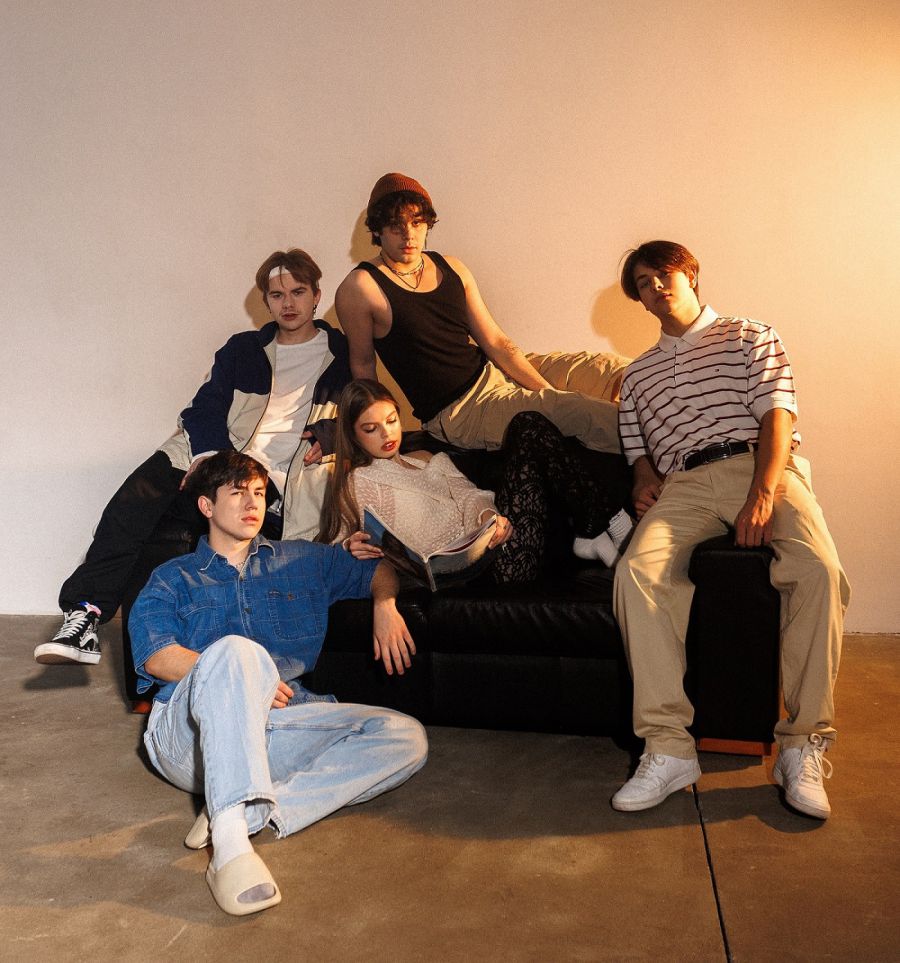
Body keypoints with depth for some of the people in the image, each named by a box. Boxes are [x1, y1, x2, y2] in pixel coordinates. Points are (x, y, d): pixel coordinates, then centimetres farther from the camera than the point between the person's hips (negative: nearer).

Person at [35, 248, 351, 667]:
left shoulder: (344, 355, 15)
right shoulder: (242, 349, 22)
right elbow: (206, 405, 11)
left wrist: (330, 436, -9)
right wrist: (208, 454, -10)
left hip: (280, 486, -3)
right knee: (138, 494, -25)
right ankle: (83, 615, -25)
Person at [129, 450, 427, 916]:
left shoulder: (304, 562, 25)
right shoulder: (172, 580, 19)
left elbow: (379, 569, 31)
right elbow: (157, 657, 2)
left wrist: (384, 604, 8)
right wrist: (243, 680, -10)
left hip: (273, 729, 3)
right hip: (188, 734, -3)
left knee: (406, 737, -18)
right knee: (235, 648, -36)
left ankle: (249, 814, -30)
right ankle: (231, 842, -44)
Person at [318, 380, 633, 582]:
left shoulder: (428, 459, 27)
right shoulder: (356, 482, 9)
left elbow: (466, 494, 11)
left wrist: (487, 514, -12)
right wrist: (351, 546, -25)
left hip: (489, 539, 7)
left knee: (527, 423, -3)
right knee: (531, 431, -10)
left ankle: (593, 531, -8)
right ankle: (606, 522, -7)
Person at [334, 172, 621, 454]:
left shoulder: (451, 268, 7)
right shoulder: (359, 288, -11)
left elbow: (495, 341, 7)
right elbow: (362, 363, -1)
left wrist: (550, 393, 1)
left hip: (495, 374, 7)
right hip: (456, 412, -7)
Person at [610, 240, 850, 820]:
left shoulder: (751, 336, 19)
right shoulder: (639, 374, 31)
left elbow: (776, 416, 3)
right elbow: (637, 447, 25)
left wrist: (762, 496, -15)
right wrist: (645, 477, -2)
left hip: (765, 469, -1)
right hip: (685, 484, 2)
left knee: (820, 571, -32)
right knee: (637, 570, -30)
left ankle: (805, 745, -22)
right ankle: (669, 748, -30)